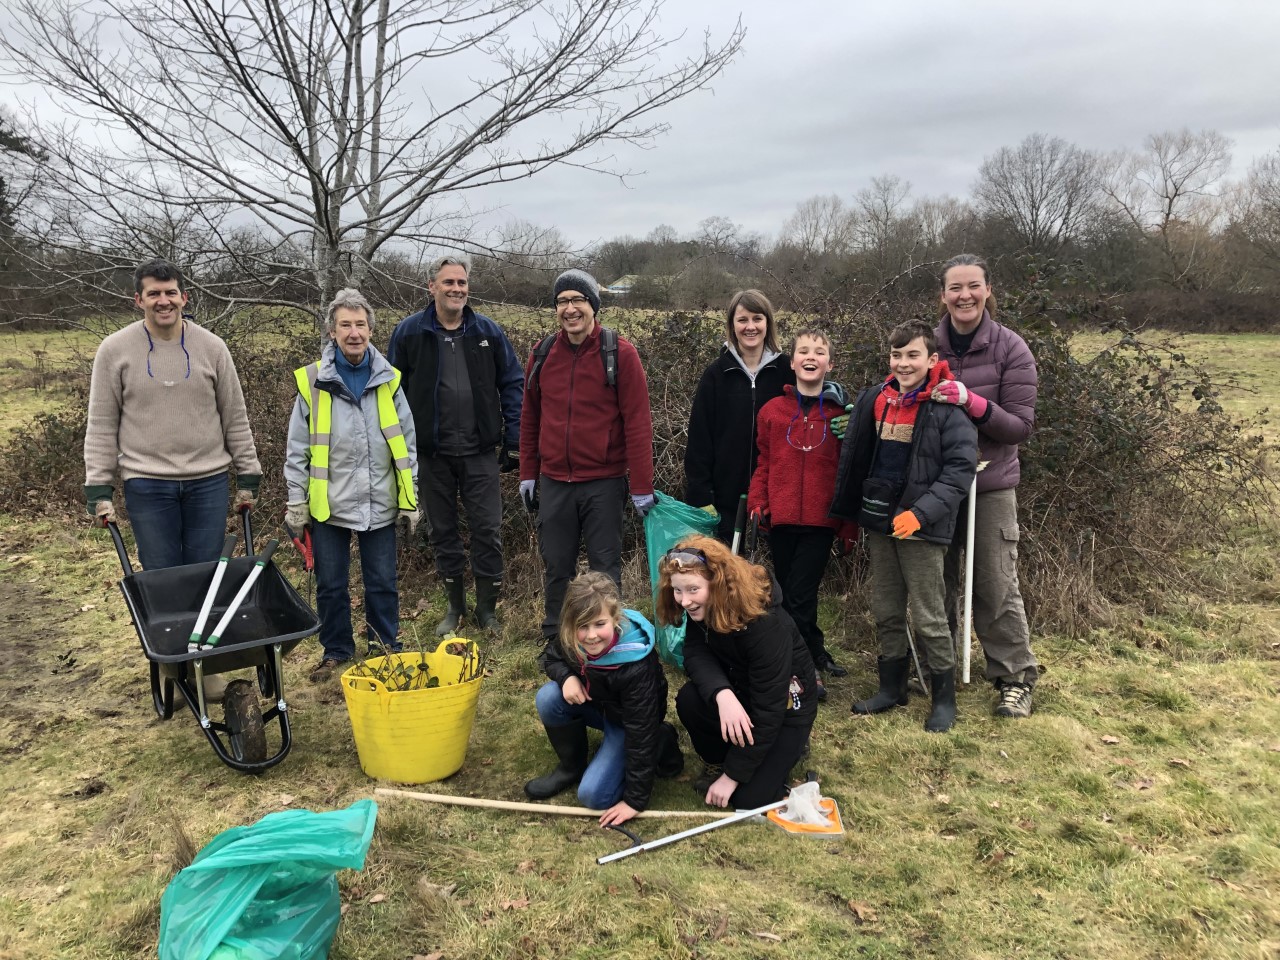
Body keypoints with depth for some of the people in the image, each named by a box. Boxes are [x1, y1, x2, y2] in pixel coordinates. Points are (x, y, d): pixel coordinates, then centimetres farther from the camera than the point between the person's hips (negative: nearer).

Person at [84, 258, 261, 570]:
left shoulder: (212, 347, 3)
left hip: (209, 482, 1)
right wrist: (99, 489, -2)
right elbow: (101, 426, 2)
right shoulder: (114, 350, 0)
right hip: (146, 485, -1)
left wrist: (248, 477, 6)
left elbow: (235, 418, 7)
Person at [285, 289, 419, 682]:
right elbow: (297, 449, 0)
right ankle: (336, 651, 29)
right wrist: (296, 501, -1)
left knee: (383, 584, 10)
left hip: (380, 503, 1)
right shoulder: (313, 382, -4)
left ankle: (386, 650, 27)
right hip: (329, 503, -1)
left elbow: (407, 443, 6)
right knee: (331, 586, 10)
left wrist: (410, 498, 5)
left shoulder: (388, 380, 2)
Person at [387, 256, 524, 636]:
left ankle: (487, 608, 16)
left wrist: (514, 441, 0)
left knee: (488, 530, 0)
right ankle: (455, 605, 26)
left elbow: (512, 384, 5)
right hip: (432, 453, 0)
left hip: (479, 451, 0)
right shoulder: (409, 332, -1)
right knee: (442, 531, 11)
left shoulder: (488, 331, 2)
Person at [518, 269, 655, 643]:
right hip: (553, 482, 4)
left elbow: (637, 423, -9)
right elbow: (530, 419, 13)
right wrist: (528, 473, 12)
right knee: (556, 566, 12)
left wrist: (642, 486, -11)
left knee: (605, 568, 5)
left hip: (604, 482, -3)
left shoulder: (619, 353, -7)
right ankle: (554, 639, 27)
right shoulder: (542, 354, 6)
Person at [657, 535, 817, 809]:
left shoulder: (766, 625, -35)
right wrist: (722, 694, -45)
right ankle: (716, 763, 3)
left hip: (785, 707, -5)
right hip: (740, 693, 5)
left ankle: (788, 745, 14)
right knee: (689, 699, -27)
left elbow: (768, 710, -31)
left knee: (748, 800, -15)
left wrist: (732, 776, -25)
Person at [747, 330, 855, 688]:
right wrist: (758, 502, -3)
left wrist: (849, 524, 2)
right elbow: (763, 463, 10)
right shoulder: (772, 410, 5)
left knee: (798, 597, -5)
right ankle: (816, 652, 31)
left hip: (820, 521, -3)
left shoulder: (841, 413, 1)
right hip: (781, 518, 3)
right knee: (792, 595, 12)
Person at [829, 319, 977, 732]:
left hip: (921, 527, -5)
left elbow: (960, 468, -16)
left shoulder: (945, 407, -11)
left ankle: (944, 697, 18)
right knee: (886, 611, 15)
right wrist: (846, 514, 13)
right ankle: (892, 687, 30)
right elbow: (854, 460, 11)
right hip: (879, 521, 6)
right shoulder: (873, 399, 4)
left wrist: (922, 513, -24)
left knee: (929, 616, 2)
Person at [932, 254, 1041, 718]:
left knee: (996, 586, 3)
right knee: (940, 580, 14)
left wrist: (970, 402, -25)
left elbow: (1021, 426, -12)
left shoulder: (1010, 348, -8)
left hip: (990, 484, -2)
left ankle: (1016, 678, 19)